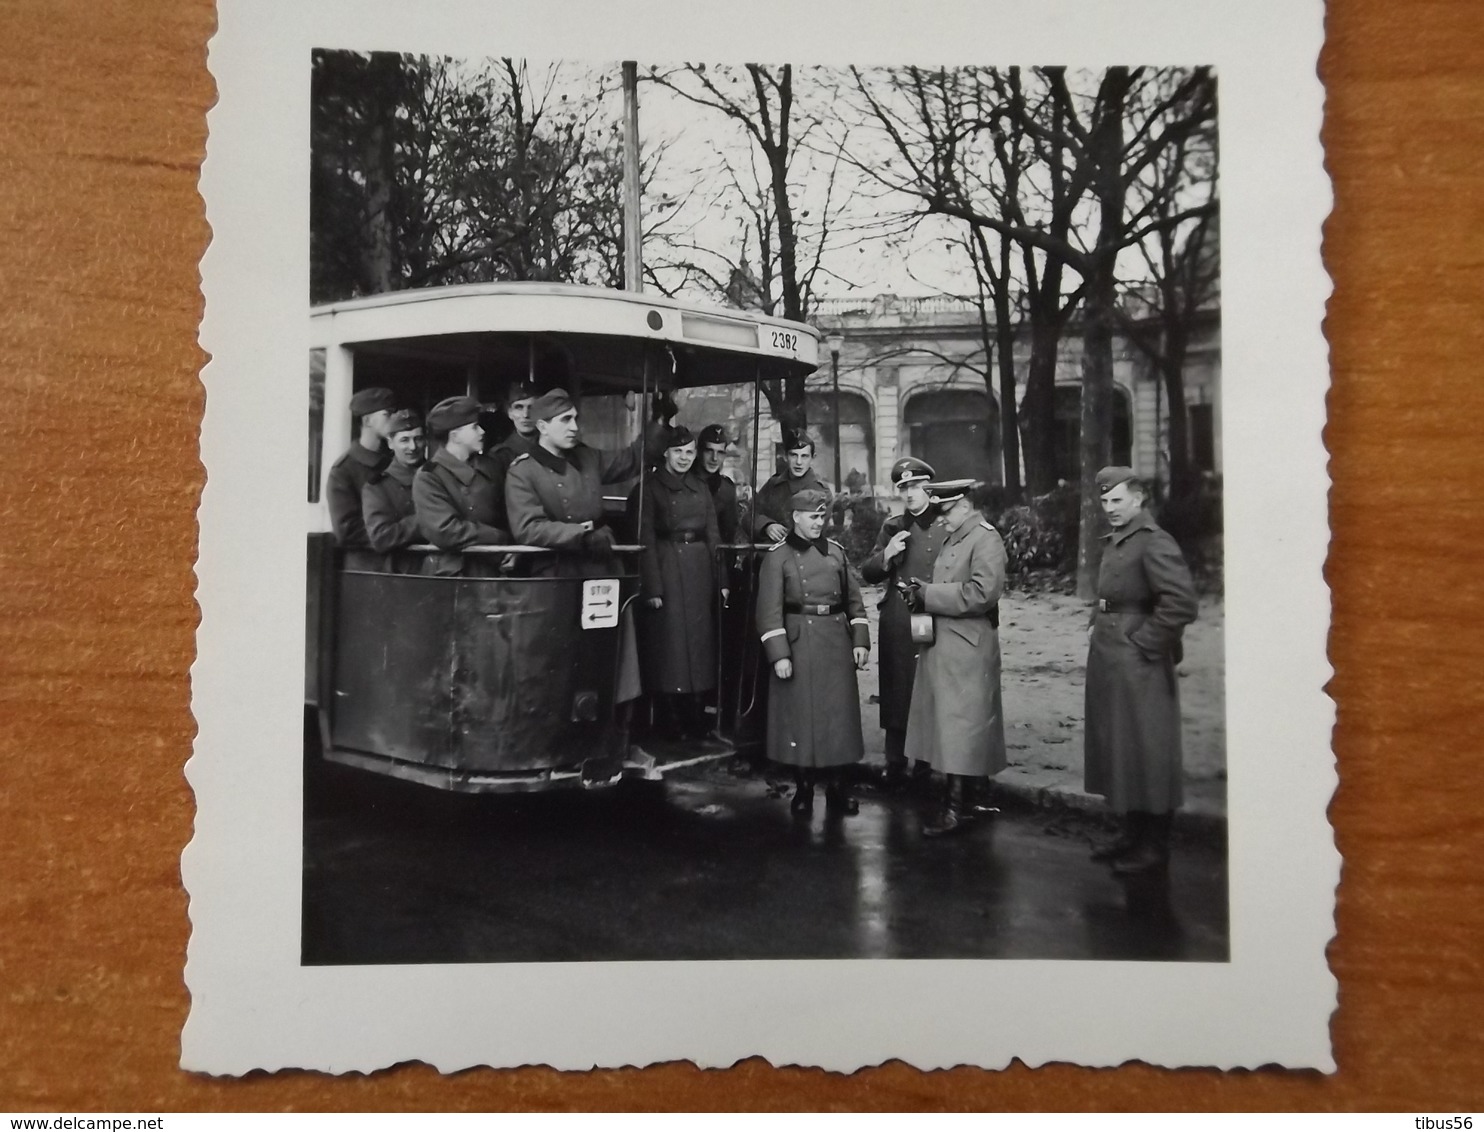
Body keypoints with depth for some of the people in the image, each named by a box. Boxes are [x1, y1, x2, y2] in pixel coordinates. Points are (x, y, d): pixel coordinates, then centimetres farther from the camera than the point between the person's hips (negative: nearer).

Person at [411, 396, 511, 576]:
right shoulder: (428, 478, -6)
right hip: (454, 573, -5)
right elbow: (444, 532, -16)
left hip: (495, 571, 5)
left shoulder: (488, 467, 11)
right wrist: (501, 538, -9)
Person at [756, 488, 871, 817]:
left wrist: (860, 640, 3)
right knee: (801, 718, 3)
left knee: (839, 716, 6)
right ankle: (803, 790, 17)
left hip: (837, 644, 4)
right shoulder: (778, 556, -4)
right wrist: (779, 655, -14)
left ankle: (838, 789, 18)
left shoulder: (836, 552, 9)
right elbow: (769, 611, -8)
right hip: (798, 644, -3)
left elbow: (854, 600, 12)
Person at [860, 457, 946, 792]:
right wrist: (886, 555, -8)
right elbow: (868, 574, 10)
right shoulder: (892, 527, 12)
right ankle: (895, 766, 13)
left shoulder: (949, 525, 2)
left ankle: (927, 761, 17)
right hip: (897, 624, 2)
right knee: (897, 692, 5)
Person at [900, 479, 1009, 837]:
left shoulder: (986, 539, -10)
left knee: (961, 727, -4)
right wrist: (922, 592, 3)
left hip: (967, 650, -9)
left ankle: (957, 808, 2)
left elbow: (982, 593, -21)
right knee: (948, 727, 12)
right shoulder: (952, 539, 17)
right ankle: (960, 800, 21)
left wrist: (928, 594, -17)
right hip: (941, 647, 9)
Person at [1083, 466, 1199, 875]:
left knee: (1145, 755, 1)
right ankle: (1133, 835, 29)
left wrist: (1143, 642, -17)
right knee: (1118, 751, 16)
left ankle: (1154, 846, 13)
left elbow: (1181, 604, -24)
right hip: (1109, 664, 9)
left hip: (1137, 667, -9)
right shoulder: (1114, 542, 14)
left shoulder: (1154, 543, -14)